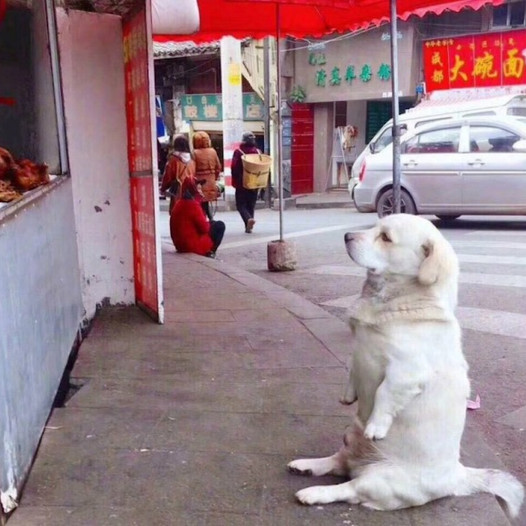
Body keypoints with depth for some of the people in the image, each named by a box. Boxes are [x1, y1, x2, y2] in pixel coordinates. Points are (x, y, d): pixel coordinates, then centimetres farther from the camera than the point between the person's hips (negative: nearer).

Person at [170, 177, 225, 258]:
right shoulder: (193, 204, -19)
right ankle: (210, 251, 0)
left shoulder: (179, 203, 8)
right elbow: (204, 228, -16)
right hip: (193, 245, -9)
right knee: (220, 225, 2)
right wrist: (209, 223, 4)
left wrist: (208, 223, 9)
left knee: (211, 224, 25)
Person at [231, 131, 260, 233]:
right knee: (251, 205, 12)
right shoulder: (258, 152, 1)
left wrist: (235, 182, -1)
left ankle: (248, 219, -22)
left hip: (242, 183, -4)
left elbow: (234, 168, -12)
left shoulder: (238, 152, -11)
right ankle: (248, 227, 12)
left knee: (241, 204, 4)